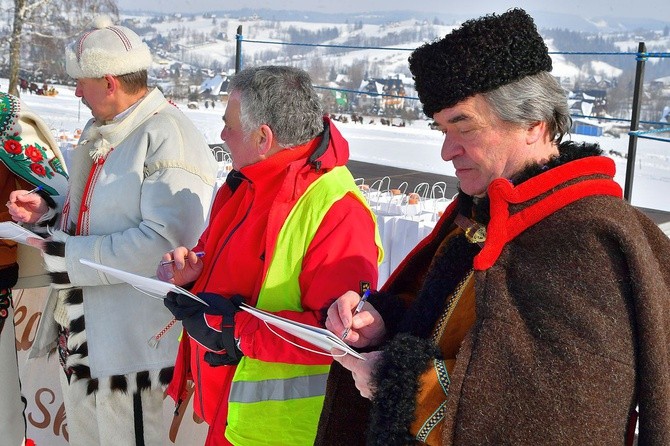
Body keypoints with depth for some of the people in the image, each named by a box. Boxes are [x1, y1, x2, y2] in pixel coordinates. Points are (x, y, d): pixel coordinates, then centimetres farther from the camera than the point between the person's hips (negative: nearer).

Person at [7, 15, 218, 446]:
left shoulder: (168, 137, -20)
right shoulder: (103, 132, 13)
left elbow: (165, 241, -29)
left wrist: (69, 257, -24)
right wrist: (48, 207, 9)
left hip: (135, 345, -10)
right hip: (83, 330, 10)